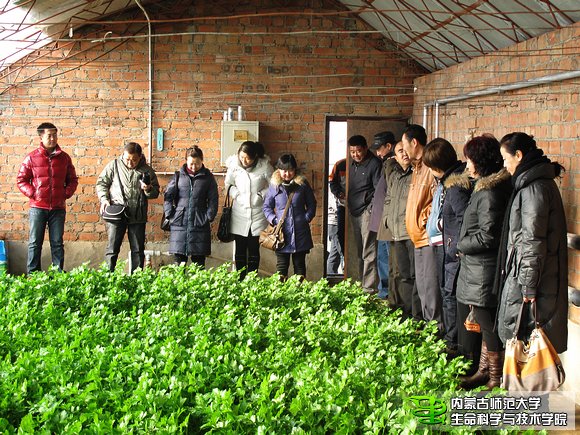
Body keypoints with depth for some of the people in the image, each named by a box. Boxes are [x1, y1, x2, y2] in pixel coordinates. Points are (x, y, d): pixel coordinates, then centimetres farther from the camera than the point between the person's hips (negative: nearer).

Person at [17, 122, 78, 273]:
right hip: (38, 207, -2)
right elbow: (21, 180, 5)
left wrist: (66, 193, 0)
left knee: (57, 243, 5)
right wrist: (32, 193, -7)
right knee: (34, 243, 2)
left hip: (58, 208, 2)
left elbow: (73, 180, 15)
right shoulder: (32, 158, 1)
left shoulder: (64, 157, 7)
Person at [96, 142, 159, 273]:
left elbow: (155, 192, 10)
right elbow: (102, 183, 8)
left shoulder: (147, 170, 4)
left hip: (138, 216, 1)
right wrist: (104, 199, -7)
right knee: (112, 248, 1)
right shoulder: (114, 165, 2)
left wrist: (148, 190, -12)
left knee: (138, 250, 7)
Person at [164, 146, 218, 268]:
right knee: (179, 262, 3)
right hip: (179, 224, 0)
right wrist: (170, 215, -3)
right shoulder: (178, 176, 7)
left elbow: (213, 200, 6)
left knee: (199, 263, 3)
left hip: (200, 225, 0)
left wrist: (209, 217, -4)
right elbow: (168, 196, 6)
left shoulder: (208, 178, 6)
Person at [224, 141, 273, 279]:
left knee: (254, 249, 4)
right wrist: (235, 194, -4)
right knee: (240, 248, 6)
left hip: (258, 214, -1)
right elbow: (228, 184, 11)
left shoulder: (264, 166, -9)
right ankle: (240, 279, 14)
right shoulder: (234, 165, -5)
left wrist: (261, 195, -8)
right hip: (239, 213, 1)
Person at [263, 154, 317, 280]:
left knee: (299, 264, 10)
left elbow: (312, 204, 10)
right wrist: (274, 220, -5)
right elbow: (267, 206, 10)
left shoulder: (303, 184, 2)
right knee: (281, 265, 4)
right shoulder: (274, 186, 2)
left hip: (300, 231, 0)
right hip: (281, 231, 0)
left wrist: (306, 218, -3)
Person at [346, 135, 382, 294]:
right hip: (355, 212, 8)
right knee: (360, 252, 12)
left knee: (368, 253, -9)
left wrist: (372, 209, -15)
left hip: (367, 211, -8)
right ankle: (362, 284, 19)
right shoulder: (354, 165, 17)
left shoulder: (374, 163, -8)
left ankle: (370, 288, -8)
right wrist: (350, 206, 15)